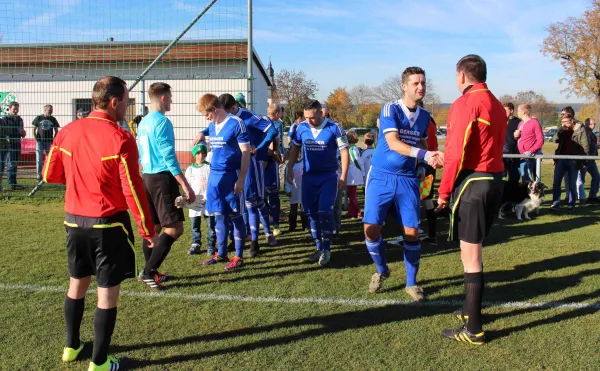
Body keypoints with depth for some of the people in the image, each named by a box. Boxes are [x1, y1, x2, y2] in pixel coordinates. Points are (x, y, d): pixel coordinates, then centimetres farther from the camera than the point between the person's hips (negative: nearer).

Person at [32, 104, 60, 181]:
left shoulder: (53, 119, 6)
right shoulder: (38, 118, 2)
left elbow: (56, 131, 10)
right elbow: (33, 130, 6)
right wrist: (36, 139, -4)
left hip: (49, 142, 1)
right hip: (40, 142, -1)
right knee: (39, 160, -1)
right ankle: (39, 176, 5)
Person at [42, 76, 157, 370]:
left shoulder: (67, 132, 1)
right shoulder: (120, 138, -17)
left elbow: (50, 175, 11)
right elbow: (133, 191, -17)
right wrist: (148, 230, -8)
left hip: (74, 221, 6)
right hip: (108, 224, -6)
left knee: (77, 284, 22)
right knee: (107, 293, 6)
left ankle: (71, 347, 39)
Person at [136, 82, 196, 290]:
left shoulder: (143, 122, 14)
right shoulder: (162, 122, -13)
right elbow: (169, 157, -19)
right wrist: (186, 186, -19)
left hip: (147, 178, 10)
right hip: (162, 178, -9)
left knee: (153, 227, 15)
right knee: (174, 229, -6)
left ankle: (150, 272, 22)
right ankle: (148, 272, -5)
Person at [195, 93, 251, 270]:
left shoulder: (236, 123, -11)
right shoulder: (212, 126, 11)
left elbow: (246, 153, -13)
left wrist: (241, 179, -16)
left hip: (231, 176, -7)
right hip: (214, 176, 7)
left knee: (235, 216, 1)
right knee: (219, 215, 13)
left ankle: (239, 257, 11)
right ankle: (221, 253, 26)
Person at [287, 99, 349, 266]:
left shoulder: (334, 128, -13)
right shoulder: (301, 127, -3)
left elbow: (344, 152, -7)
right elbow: (295, 148, 12)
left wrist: (343, 176, -11)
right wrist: (290, 169, 6)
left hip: (328, 176, -4)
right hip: (308, 176, 4)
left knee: (324, 212, -10)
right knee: (312, 213, 8)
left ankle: (327, 249, 6)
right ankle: (319, 248, 21)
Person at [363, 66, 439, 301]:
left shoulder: (424, 116, 8)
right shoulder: (390, 109, -9)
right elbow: (393, 143, -22)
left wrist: (433, 157, 2)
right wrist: (424, 155, -34)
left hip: (408, 179, 4)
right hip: (381, 177, -3)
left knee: (412, 232, -1)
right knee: (371, 229, -6)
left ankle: (411, 283, 18)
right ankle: (381, 270, 23)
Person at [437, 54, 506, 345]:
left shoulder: (465, 104, -12)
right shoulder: (497, 105, 14)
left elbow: (456, 154, -16)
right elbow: (497, 147, 16)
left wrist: (444, 191, -11)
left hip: (472, 182, -9)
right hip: (496, 181, 9)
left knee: (470, 254, -3)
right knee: (473, 249, 20)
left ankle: (473, 329, 4)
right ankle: (471, 309, 33)